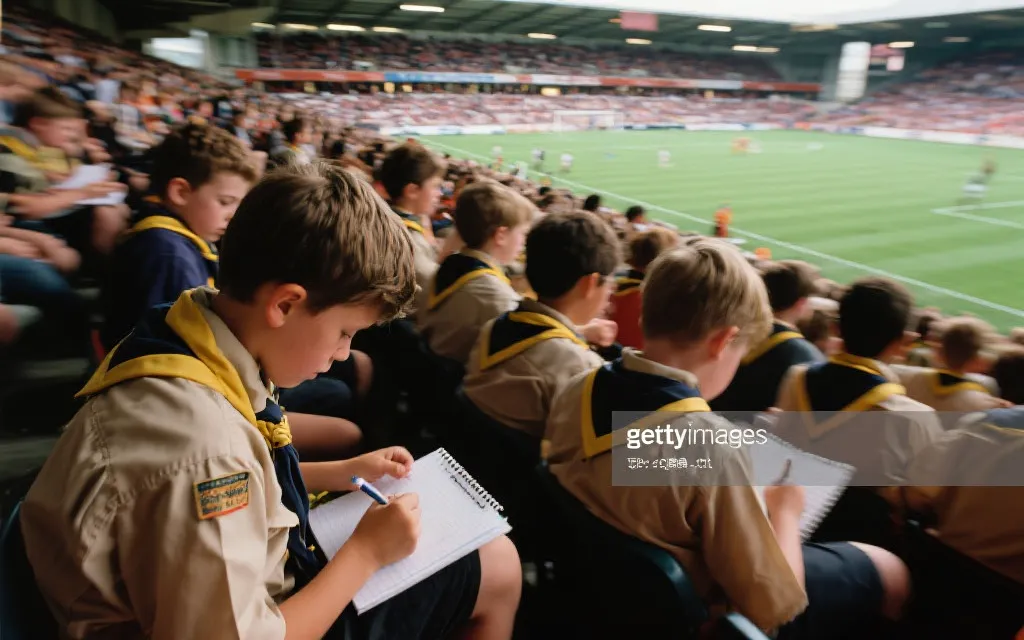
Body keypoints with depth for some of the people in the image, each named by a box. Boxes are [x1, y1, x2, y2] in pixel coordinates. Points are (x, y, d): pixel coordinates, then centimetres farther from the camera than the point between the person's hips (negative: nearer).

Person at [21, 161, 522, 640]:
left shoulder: (192, 346, -9)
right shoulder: (200, 441, -39)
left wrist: (343, 473, 4)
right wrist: (367, 550, -19)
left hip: (254, 588, 8)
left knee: (492, 555, 16)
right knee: (498, 569, 2)